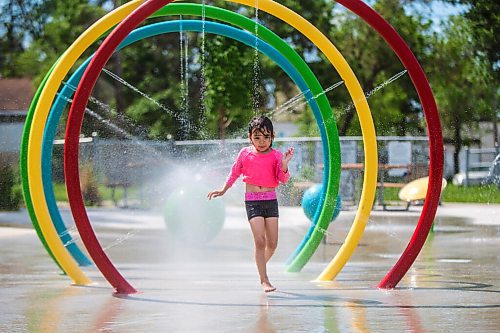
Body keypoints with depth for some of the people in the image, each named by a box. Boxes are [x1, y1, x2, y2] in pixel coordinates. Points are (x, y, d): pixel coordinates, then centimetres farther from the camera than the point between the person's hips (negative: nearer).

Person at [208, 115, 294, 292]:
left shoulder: (276, 155, 1)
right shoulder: (245, 154, 2)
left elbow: (284, 179, -5)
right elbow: (234, 173, 17)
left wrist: (284, 165, -22)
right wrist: (223, 190, 18)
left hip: (271, 200, 2)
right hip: (252, 201, -2)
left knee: (272, 244, 2)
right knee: (260, 241, -12)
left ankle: (261, 265, 32)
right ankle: (264, 280, -6)